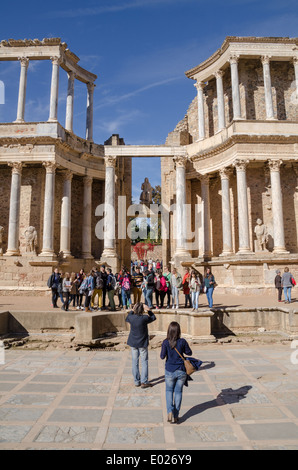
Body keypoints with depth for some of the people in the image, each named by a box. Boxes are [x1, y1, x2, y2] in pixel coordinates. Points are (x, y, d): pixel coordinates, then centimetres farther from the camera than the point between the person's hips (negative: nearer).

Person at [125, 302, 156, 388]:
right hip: (142, 343, -3)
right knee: (144, 362, 7)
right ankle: (144, 382, 6)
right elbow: (153, 317, 0)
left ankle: (136, 381, 20)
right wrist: (148, 310, 0)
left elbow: (127, 319, 15)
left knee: (135, 362, 13)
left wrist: (132, 311, 14)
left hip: (133, 343, 3)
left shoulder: (131, 317, -11)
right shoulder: (144, 318, -20)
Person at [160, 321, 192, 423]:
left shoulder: (166, 342, -16)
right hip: (181, 371, 1)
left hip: (170, 371, -1)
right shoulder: (182, 341, -13)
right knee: (178, 391, 16)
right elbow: (189, 353, 0)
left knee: (169, 390, 20)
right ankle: (176, 416, 22)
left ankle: (170, 411, 3)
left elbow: (162, 356, -10)